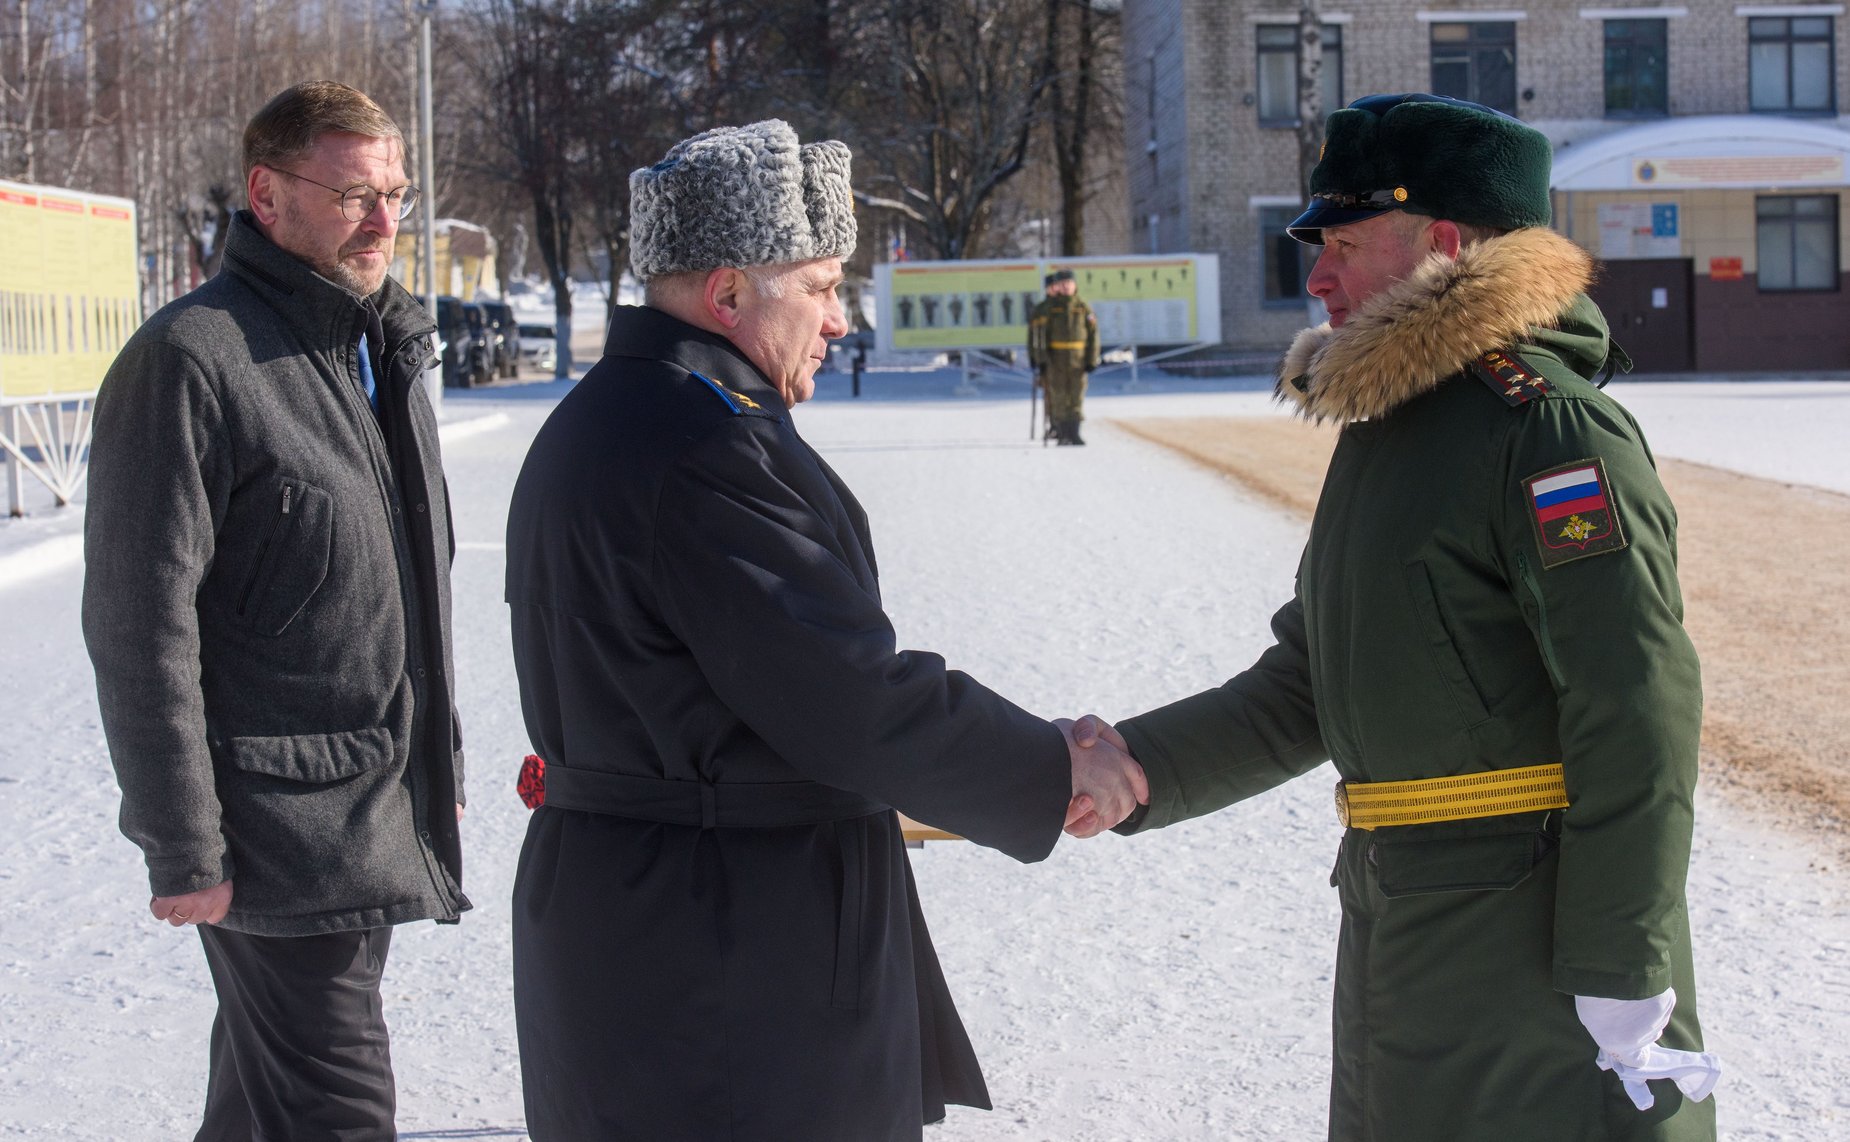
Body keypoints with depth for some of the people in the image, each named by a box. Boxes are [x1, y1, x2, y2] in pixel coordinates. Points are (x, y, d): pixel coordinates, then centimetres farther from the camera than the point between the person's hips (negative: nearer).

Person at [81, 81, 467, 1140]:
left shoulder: (387, 348, 14)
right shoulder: (192, 358, -14)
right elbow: (144, 624, -17)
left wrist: (440, 761, 20)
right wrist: (182, 848, -18)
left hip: (380, 810, 8)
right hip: (279, 823, -8)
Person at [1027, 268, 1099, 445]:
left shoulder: (1083, 309, 5)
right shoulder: (1047, 308, -1)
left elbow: (1093, 335, 6)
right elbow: (1037, 333, -4)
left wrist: (1092, 360, 1)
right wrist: (1038, 359, -10)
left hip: (1078, 360, 2)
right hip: (1054, 359, -2)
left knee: (1076, 397, 0)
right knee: (1058, 396, -2)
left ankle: (1074, 433, 4)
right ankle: (1062, 434, 2)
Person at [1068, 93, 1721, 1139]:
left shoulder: (1558, 431, -15)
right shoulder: (1382, 428, 15)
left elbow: (1642, 721, -19)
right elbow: (1301, 693, 18)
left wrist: (1623, 986, -20)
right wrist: (1130, 769, 5)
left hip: (1539, 936, -9)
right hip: (1398, 931, 9)